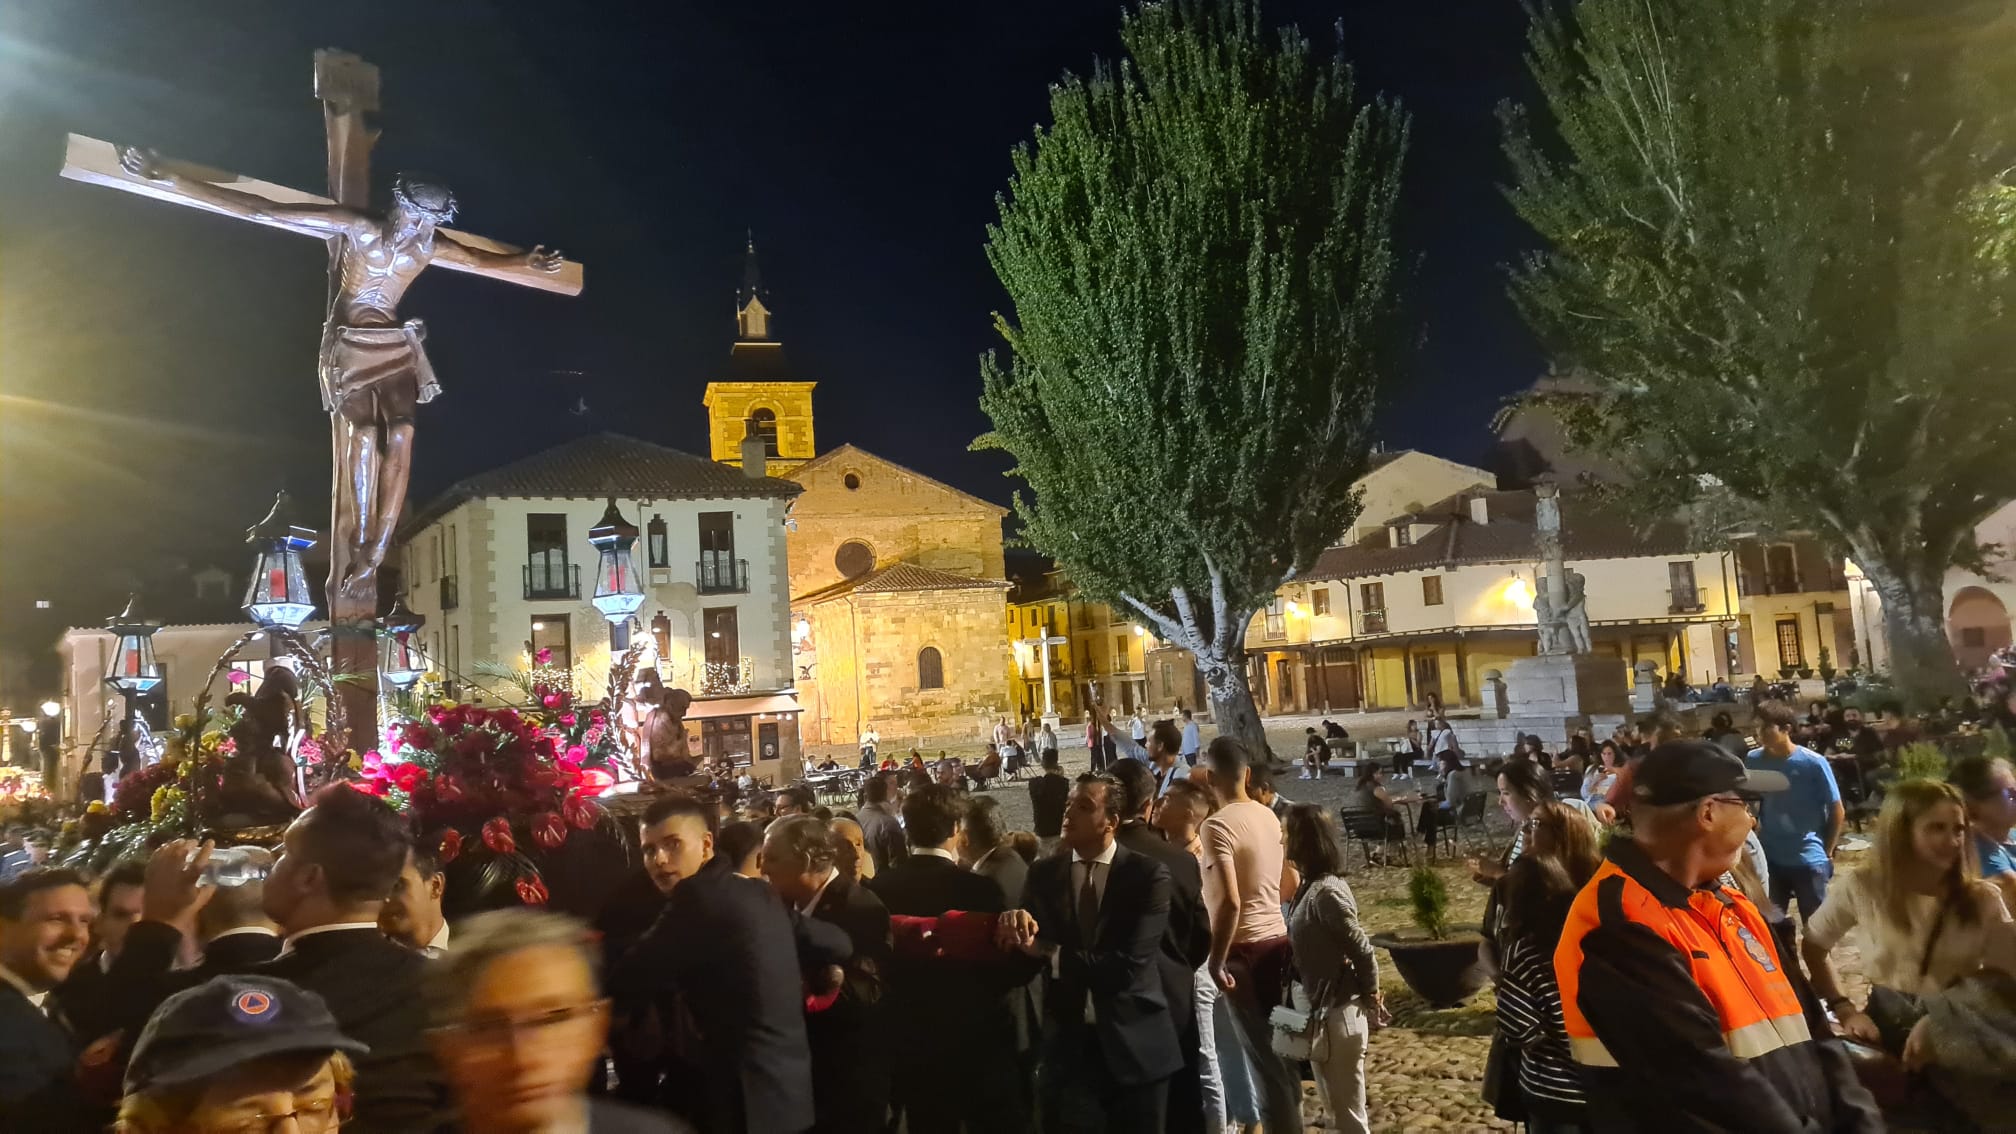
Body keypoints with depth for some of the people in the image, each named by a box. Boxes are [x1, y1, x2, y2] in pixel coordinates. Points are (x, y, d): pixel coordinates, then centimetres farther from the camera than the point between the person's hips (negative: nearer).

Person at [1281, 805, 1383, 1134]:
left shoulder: (1326, 892, -23)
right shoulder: (1312, 886, 5)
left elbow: (1362, 951, -19)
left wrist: (1370, 1001, -7)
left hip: (1337, 1015, -9)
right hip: (1323, 1012, 9)